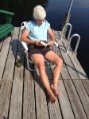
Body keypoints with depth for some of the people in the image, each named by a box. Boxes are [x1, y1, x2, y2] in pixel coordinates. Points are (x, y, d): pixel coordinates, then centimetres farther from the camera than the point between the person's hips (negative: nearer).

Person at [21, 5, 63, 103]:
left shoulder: (46, 24, 11)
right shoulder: (30, 24, -1)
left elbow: (52, 35, 16)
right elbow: (23, 37, -2)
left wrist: (52, 41, -9)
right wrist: (34, 42, -16)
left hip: (45, 47, 5)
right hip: (34, 48, -5)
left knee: (60, 61, -18)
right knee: (41, 65, -33)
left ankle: (54, 85, -20)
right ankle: (50, 92, -31)